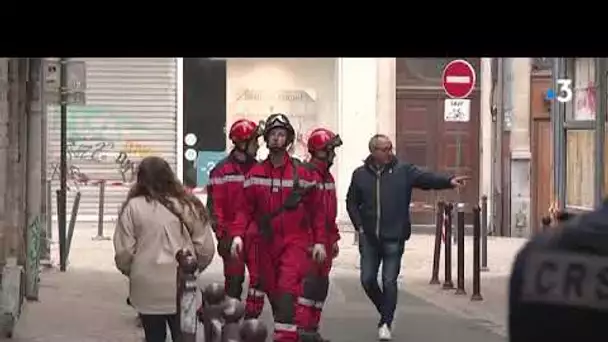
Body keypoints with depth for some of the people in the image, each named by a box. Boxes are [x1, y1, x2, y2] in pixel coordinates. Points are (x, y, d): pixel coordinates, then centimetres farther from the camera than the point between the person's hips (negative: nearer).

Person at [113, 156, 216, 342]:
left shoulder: (133, 207, -5)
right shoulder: (189, 206, -1)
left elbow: (123, 252, -5)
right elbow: (206, 249, 0)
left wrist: (132, 272, 16)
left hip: (148, 290, 0)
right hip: (183, 289, 1)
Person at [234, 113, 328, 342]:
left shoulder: (302, 173, -1)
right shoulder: (255, 174, 6)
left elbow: (317, 209, 2)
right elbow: (246, 209, 5)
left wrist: (320, 241, 0)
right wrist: (239, 234, -9)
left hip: (295, 241, -4)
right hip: (265, 242, 4)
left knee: (288, 289, -19)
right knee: (272, 291, 11)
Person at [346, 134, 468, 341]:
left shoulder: (404, 171, -1)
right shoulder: (360, 174, 4)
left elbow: (427, 178, -15)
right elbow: (352, 203, 12)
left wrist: (449, 181, -32)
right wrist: (359, 226, 1)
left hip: (394, 238, -2)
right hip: (369, 239, 2)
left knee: (389, 282, -3)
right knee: (368, 280, 6)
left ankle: (385, 323, 9)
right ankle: (386, 313, 31)